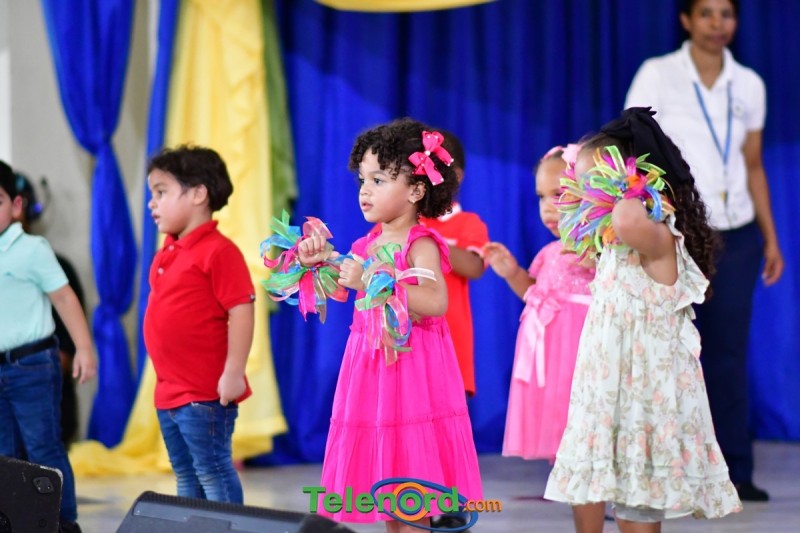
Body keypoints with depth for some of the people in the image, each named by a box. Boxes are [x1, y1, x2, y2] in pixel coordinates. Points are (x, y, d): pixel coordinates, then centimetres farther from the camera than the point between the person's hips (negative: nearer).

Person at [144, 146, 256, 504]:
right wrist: (166, 377, 18)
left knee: (213, 473, -3)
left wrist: (233, 373, -22)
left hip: (204, 393, -9)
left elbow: (241, 311, -19)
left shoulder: (218, 251, -16)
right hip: (169, 391, 9)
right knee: (186, 478, 15)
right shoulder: (168, 252, 12)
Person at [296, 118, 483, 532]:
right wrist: (319, 261, 2)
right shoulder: (367, 244, 10)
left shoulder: (420, 243, -12)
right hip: (371, 364, 8)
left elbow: (435, 301, -28)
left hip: (411, 364, -8)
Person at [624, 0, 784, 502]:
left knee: (730, 352, 3)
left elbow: (754, 167, 14)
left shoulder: (749, 84, 9)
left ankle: (735, 470, 8)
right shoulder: (657, 75, -2)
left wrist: (771, 238, 10)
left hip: (736, 235, 3)